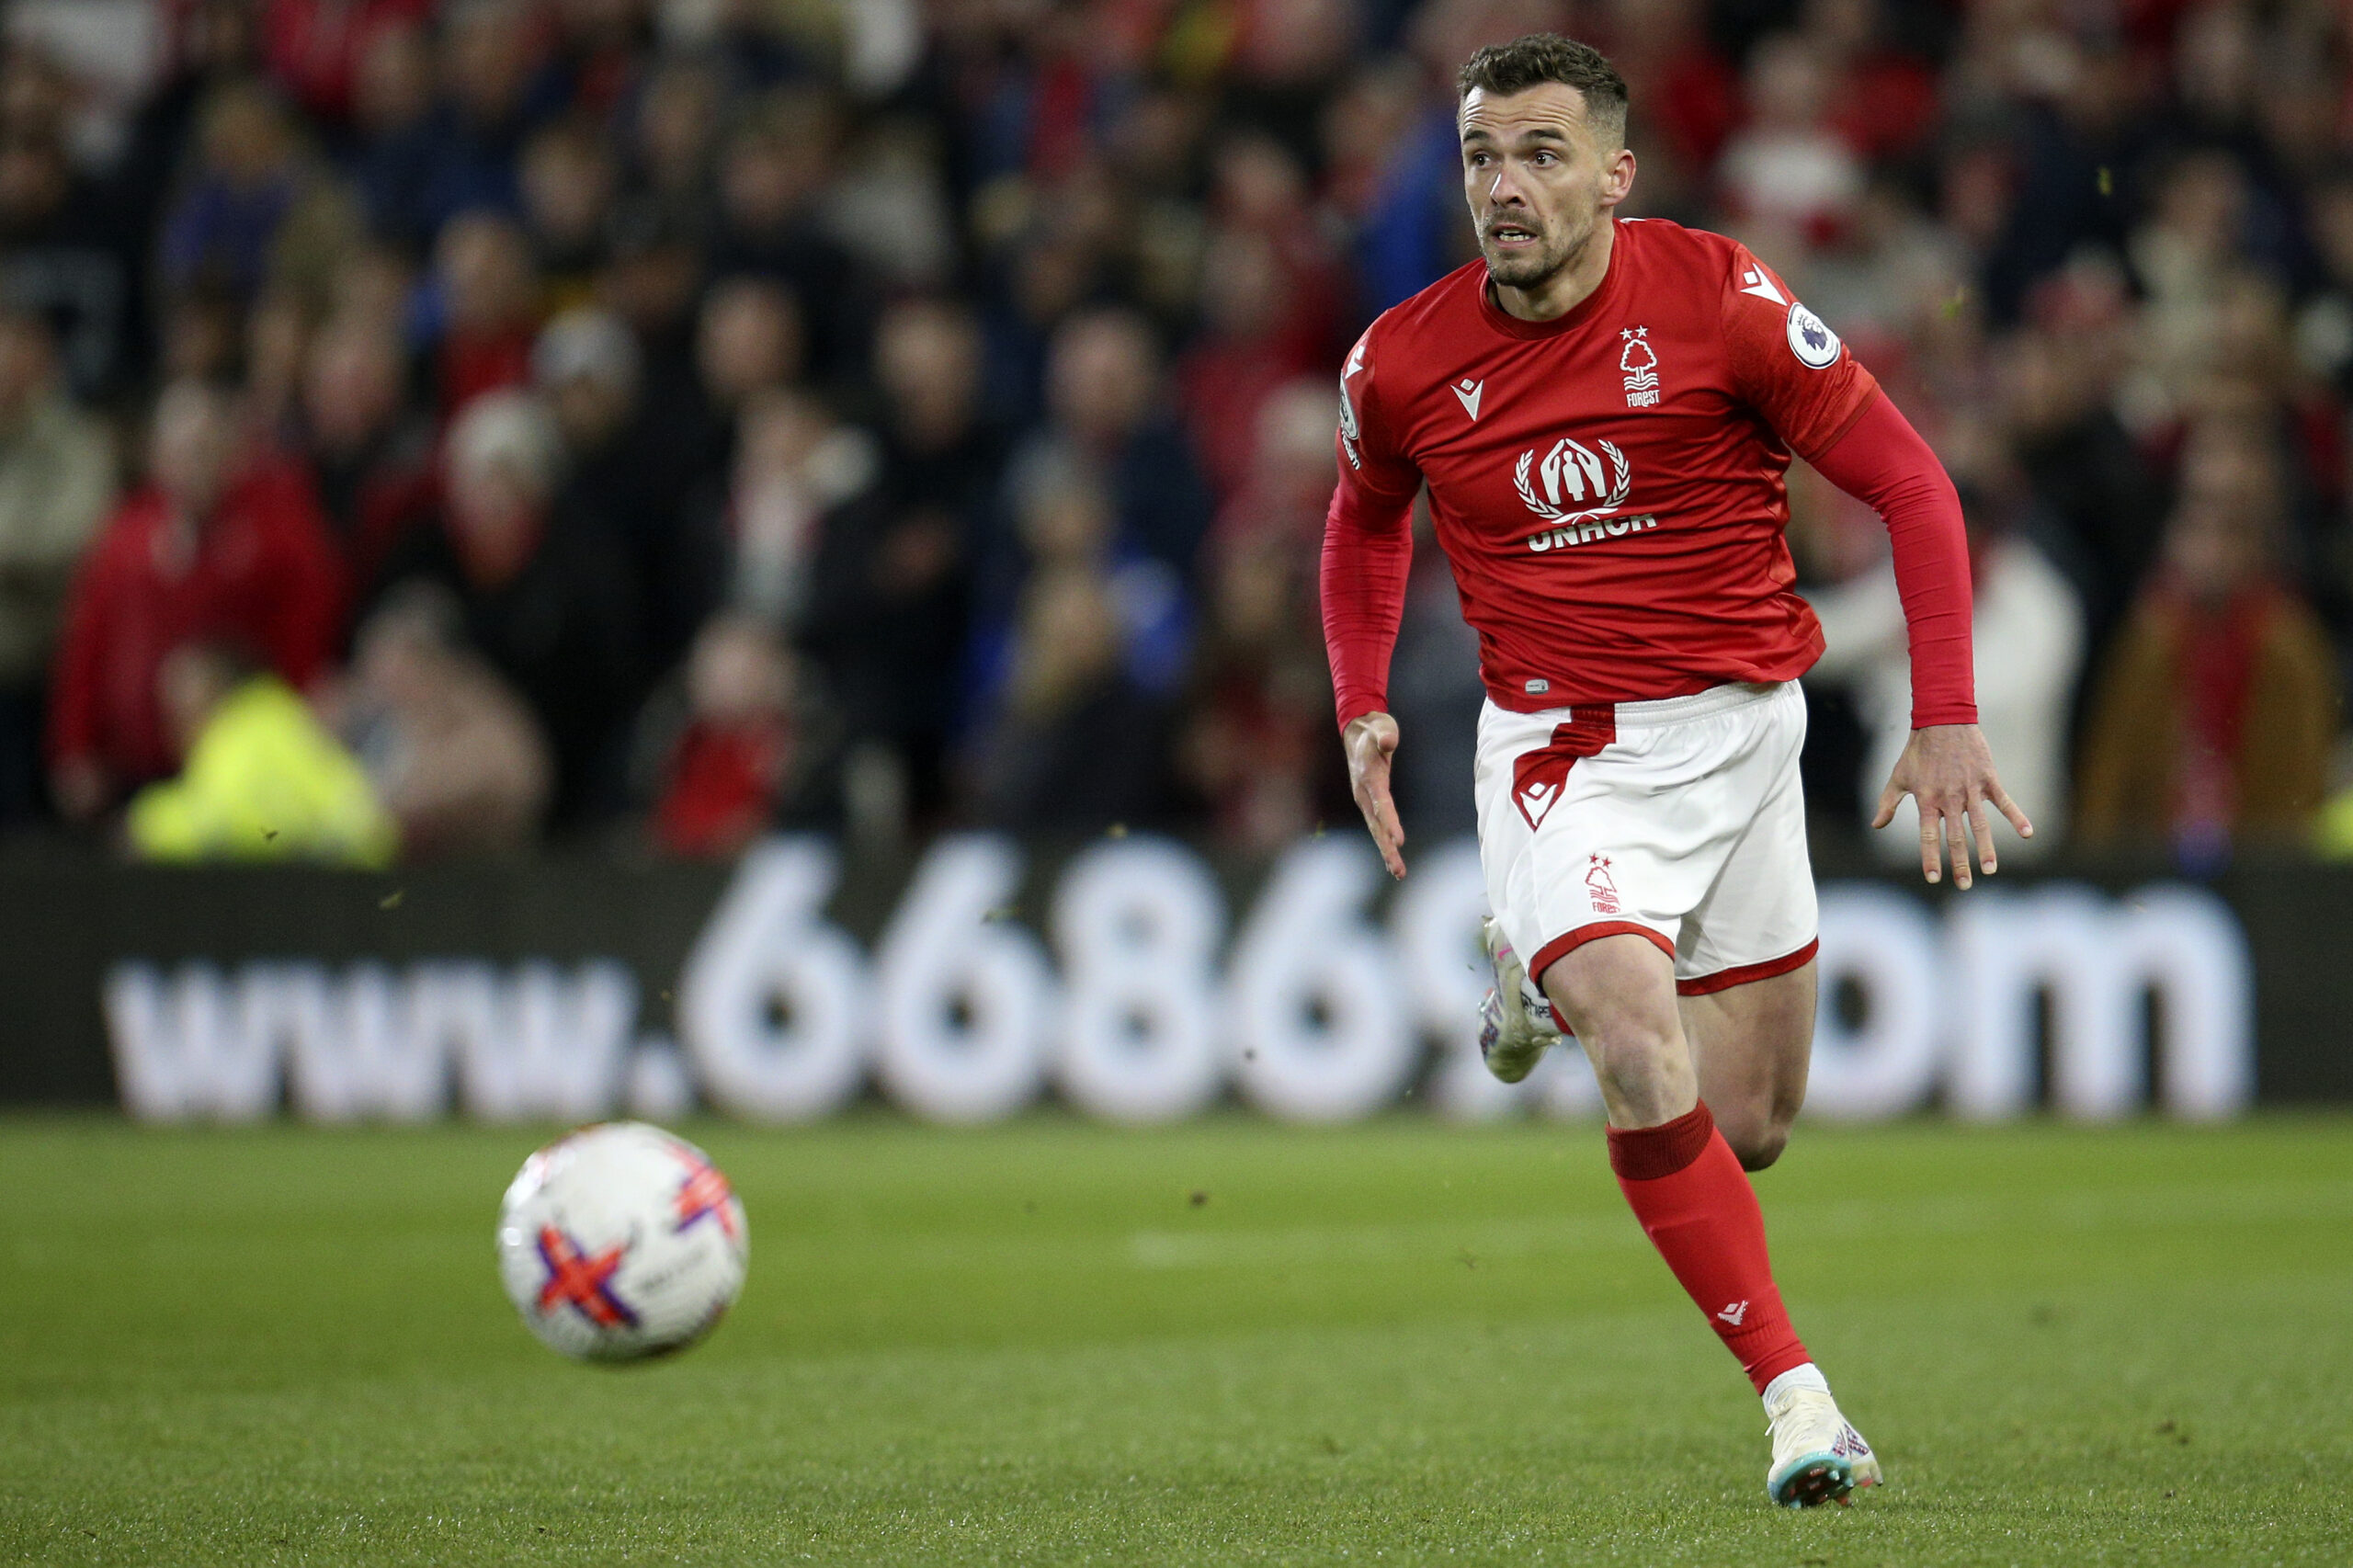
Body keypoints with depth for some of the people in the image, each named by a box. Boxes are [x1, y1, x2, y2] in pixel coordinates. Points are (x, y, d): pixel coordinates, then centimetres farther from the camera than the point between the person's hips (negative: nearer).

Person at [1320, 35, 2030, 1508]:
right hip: (1562, 749, -1)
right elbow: (1367, 519, 19)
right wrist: (1362, 709, 6)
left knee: (1752, 1122, 9)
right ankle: (1795, 1395, -16)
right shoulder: (1404, 364, -5)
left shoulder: (1718, 298, -13)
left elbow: (1912, 483, -6)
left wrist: (1949, 719, -12)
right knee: (1652, 1064, -25)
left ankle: (1558, 981, 40)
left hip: (1743, 726, 1)